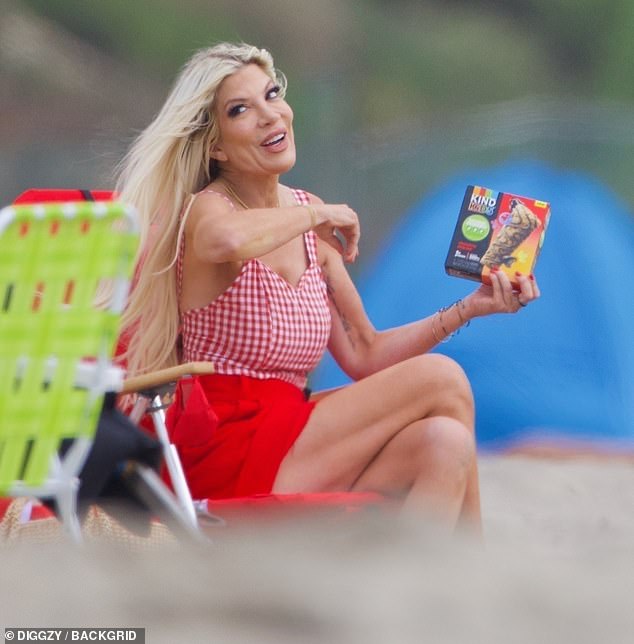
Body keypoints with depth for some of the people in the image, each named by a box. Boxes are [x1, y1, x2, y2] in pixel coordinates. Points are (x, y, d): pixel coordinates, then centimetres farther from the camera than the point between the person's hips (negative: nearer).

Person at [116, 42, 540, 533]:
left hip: (285, 445, 7)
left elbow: (363, 355, 17)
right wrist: (317, 215, -18)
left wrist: (471, 308, 6)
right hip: (227, 453, -7)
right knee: (442, 379, -10)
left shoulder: (308, 220, 14)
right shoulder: (206, 208, -9)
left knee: (443, 443, -20)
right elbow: (225, 238, -38)